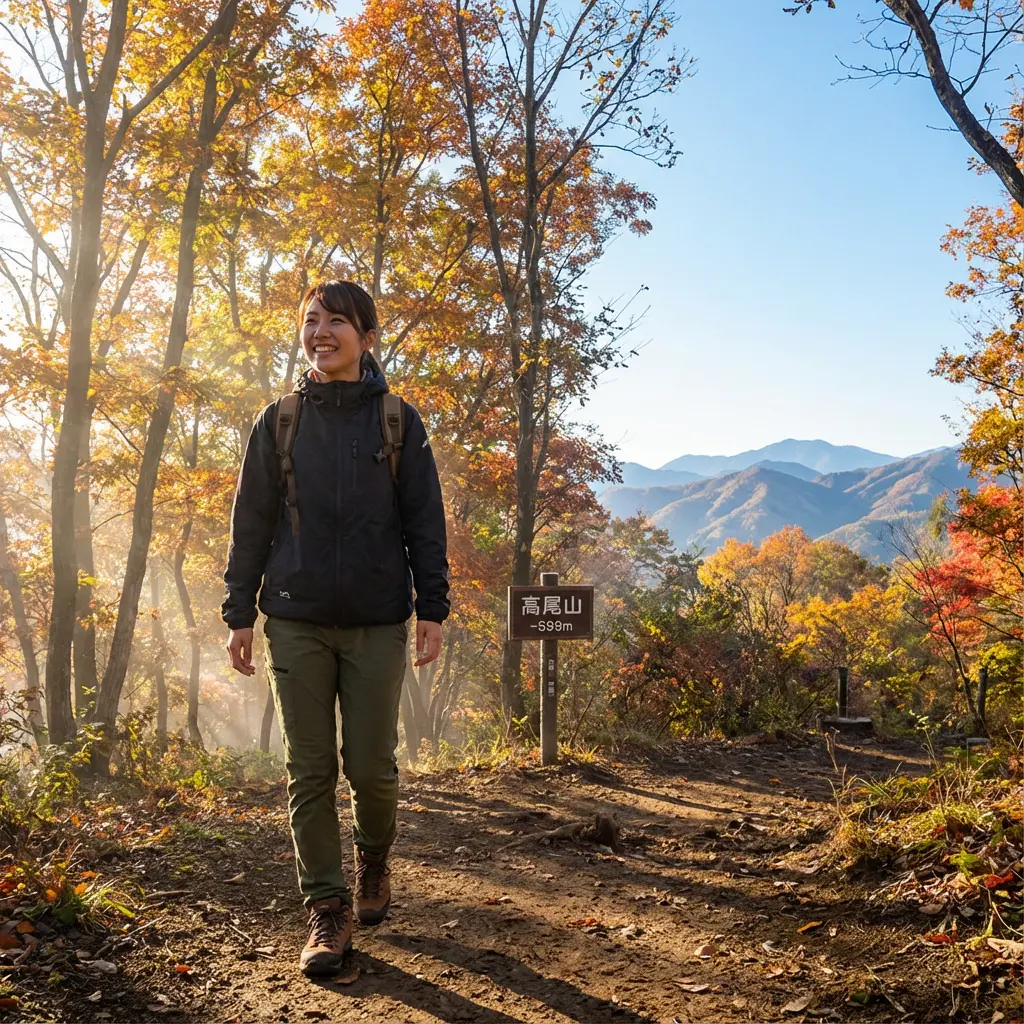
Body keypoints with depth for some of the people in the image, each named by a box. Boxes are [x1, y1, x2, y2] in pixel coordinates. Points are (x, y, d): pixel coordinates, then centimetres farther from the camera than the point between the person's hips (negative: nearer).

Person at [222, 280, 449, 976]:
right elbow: (252, 522, 8)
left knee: (371, 765, 2)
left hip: (377, 623, -1)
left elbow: (424, 520, 3)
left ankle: (375, 858, 32)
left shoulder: (398, 421, 4)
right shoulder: (280, 422, 7)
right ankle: (328, 909, 15)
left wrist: (433, 608, -4)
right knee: (310, 770, 3)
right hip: (297, 622, 1)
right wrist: (239, 613, 4)